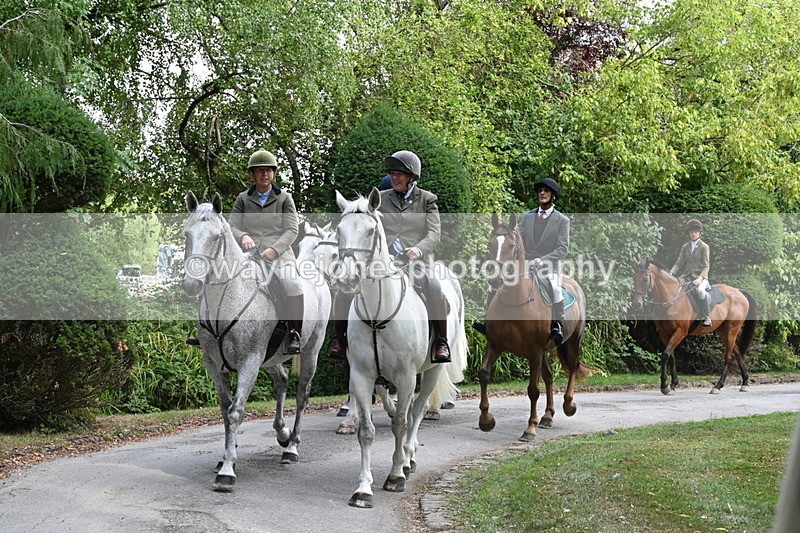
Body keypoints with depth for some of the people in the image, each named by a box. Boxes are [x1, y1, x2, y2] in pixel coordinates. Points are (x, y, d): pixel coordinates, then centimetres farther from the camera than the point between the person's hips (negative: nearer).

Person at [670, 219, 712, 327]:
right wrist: (671, 274, -9)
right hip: (687, 275, 5)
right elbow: (678, 263, 9)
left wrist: (700, 278, -23)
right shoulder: (685, 247, 13)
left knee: (700, 290, -37)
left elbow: (706, 266, -6)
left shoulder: (704, 247, 0)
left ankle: (707, 318, -26)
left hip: (700, 276, -5)